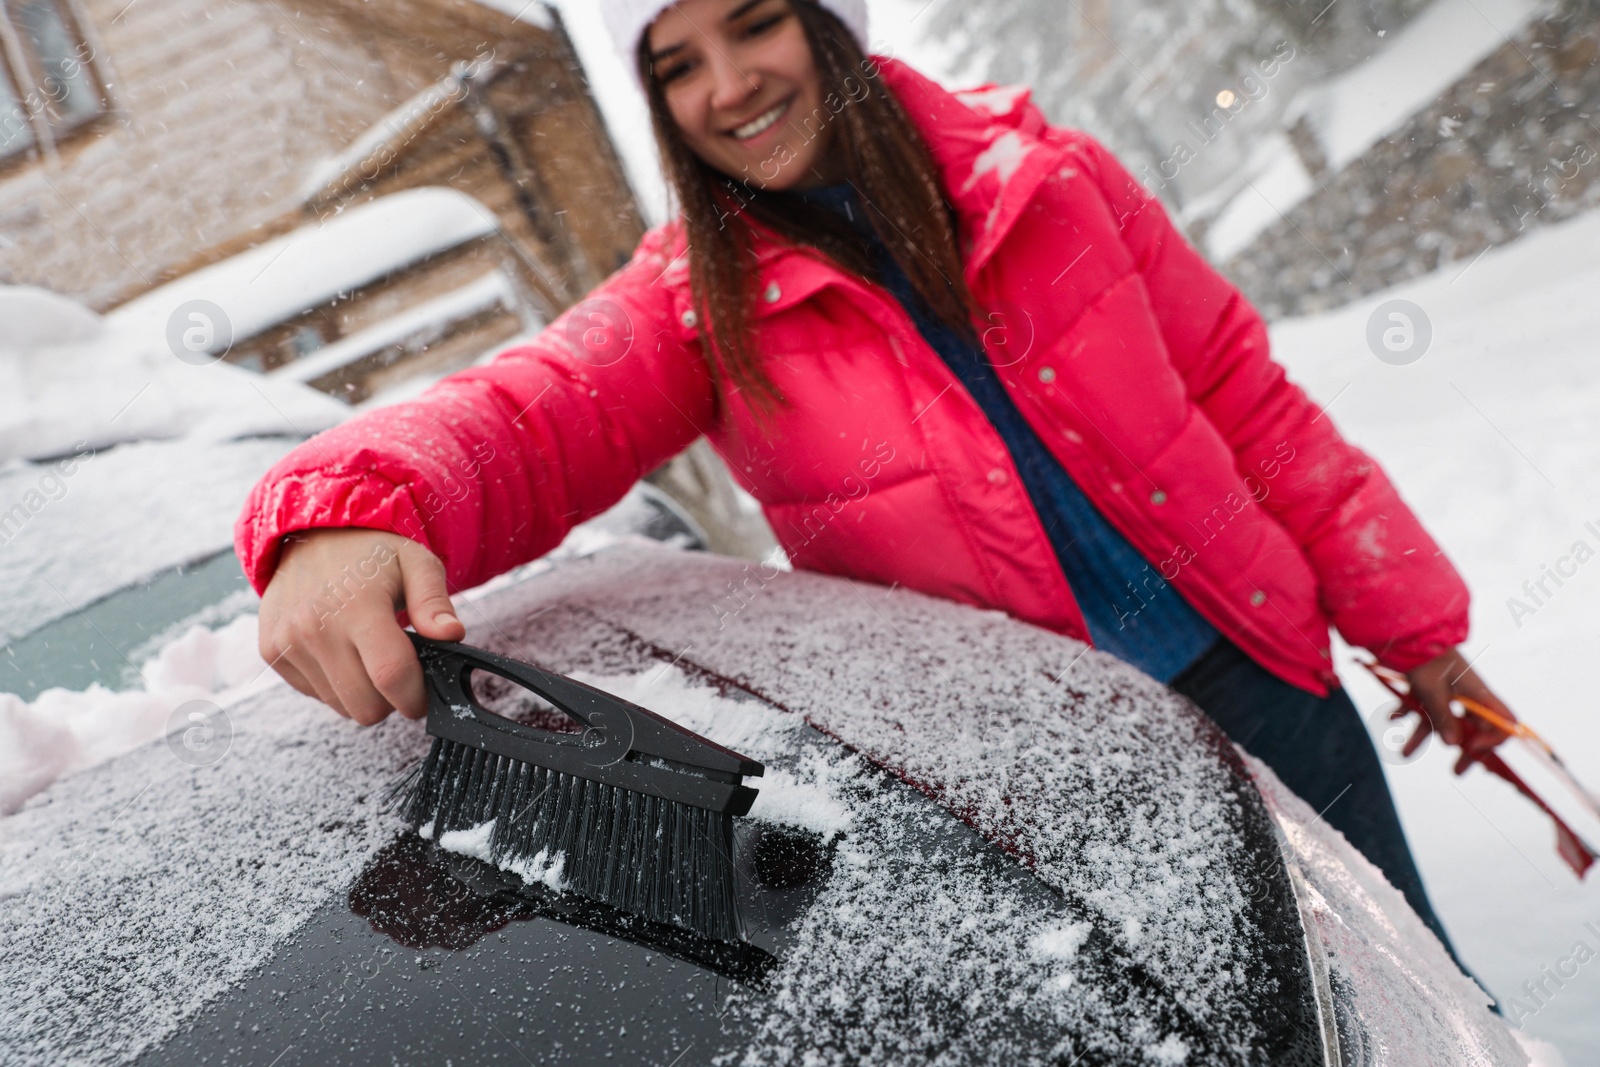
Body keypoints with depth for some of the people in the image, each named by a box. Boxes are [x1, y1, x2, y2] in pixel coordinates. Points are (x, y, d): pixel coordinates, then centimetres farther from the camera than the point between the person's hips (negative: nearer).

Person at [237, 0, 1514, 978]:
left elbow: (1244, 398, 0)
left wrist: (1413, 626, 5)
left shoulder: (1041, 174, -4)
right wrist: (349, 514, -47)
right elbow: (519, 420, -23)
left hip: (1249, 672, 2)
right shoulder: (697, 304, -7)